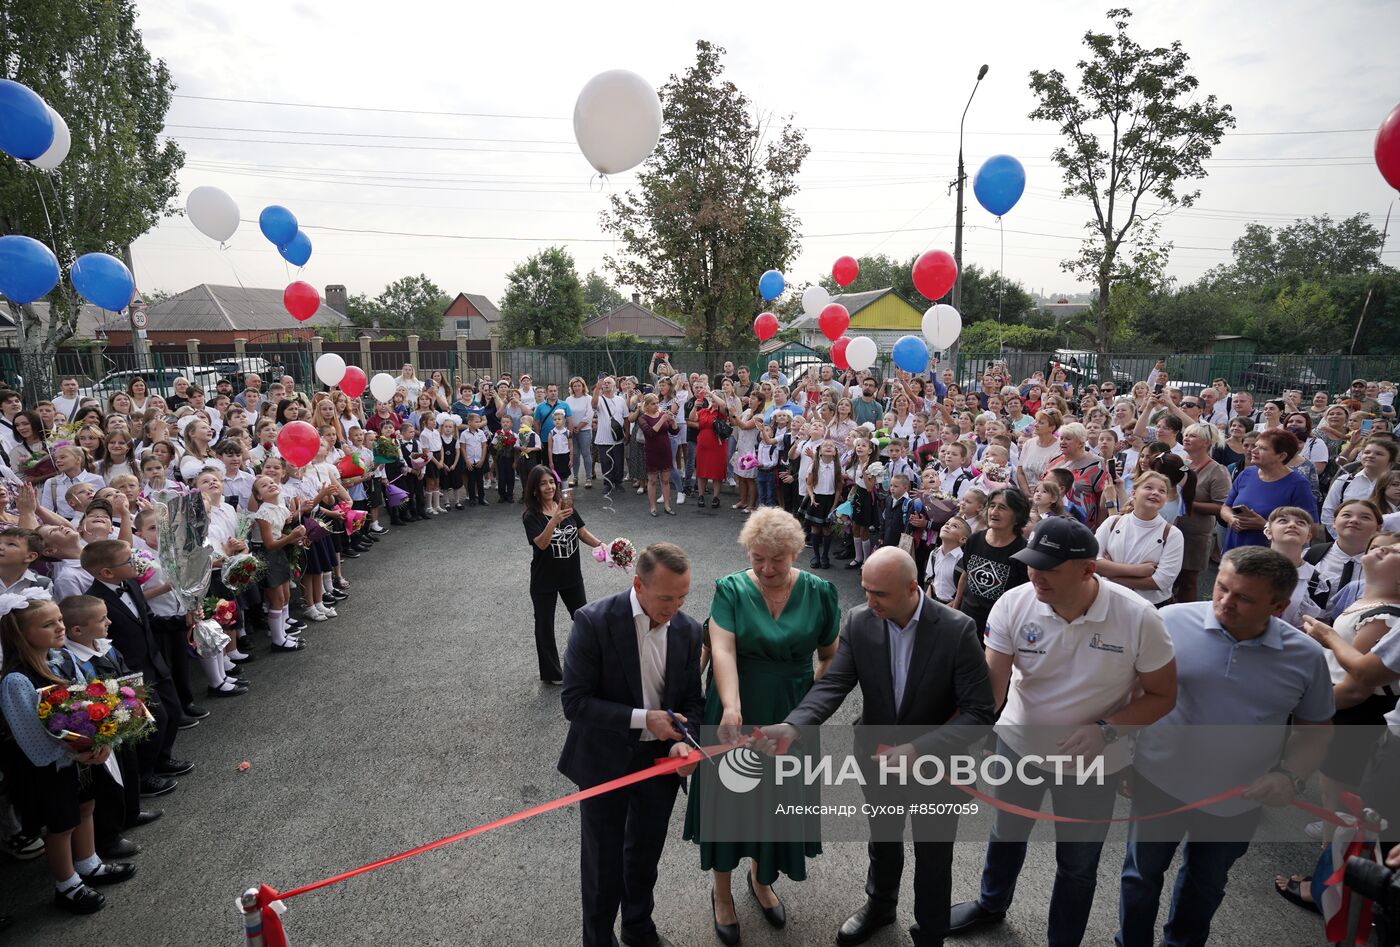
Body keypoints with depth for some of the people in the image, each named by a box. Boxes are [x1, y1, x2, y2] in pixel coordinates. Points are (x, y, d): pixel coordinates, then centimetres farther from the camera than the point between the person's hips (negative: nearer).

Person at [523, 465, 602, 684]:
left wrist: (602, 545, -15)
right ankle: (552, 673, 27)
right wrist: (554, 521, -44)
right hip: (545, 580, -4)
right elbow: (541, 543, -28)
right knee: (545, 626, 9)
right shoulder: (531, 516, -15)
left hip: (572, 576, 4)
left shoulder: (566, 507, -2)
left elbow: (583, 533, 2)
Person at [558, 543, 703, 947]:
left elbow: (691, 699, 1)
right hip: (604, 761, -4)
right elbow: (574, 701, -21)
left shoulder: (688, 630, -8)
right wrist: (642, 718, -27)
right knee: (603, 864, 13)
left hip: (659, 759, 4)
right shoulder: (594, 621, -23)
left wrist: (681, 743, -18)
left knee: (645, 856, 24)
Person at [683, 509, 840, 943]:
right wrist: (731, 707, -36)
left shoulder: (819, 592, -7)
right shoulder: (731, 590, -12)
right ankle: (722, 891, 38)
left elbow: (832, 656, 0)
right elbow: (723, 650, -23)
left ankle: (761, 879, 47)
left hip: (791, 719, 2)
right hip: (736, 715, -1)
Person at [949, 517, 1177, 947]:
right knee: (1006, 834, 27)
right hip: (1018, 744, 2)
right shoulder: (1013, 605, -22)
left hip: (1093, 762, -2)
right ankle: (992, 903, 57)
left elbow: (1162, 694, -12)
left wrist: (1105, 731, -27)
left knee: (1077, 865, 19)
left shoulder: (1138, 618, -25)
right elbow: (990, 683, -21)